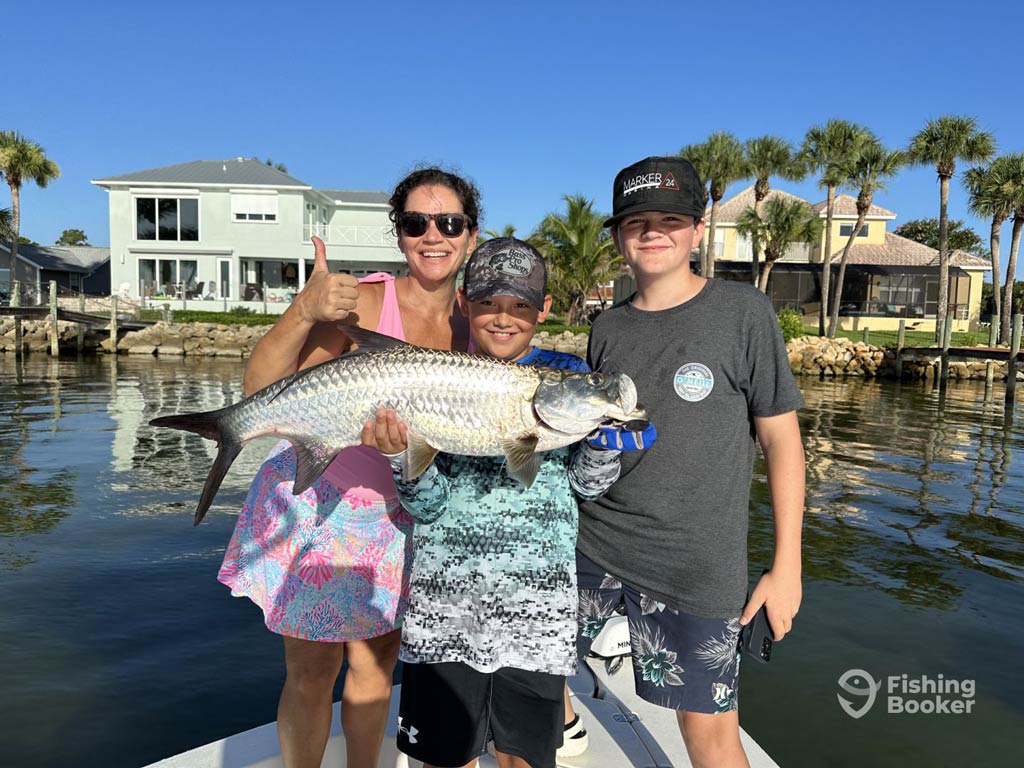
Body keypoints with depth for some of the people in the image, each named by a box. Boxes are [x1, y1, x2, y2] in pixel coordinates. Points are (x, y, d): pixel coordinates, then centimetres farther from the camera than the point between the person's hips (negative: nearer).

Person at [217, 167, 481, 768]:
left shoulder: (474, 321, -3)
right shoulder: (365, 302, -18)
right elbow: (260, 389, -24)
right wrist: (305, 311, -36)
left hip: (403, 516, 4)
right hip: (317, 502, -4)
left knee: (375, 665, 18)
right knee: (312, 671, 9)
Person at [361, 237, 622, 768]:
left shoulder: (567, 374, 2)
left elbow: (591, 484, 3)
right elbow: (426, 506, -4)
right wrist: (400, 453, -24)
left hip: (538, 599, 0)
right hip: (444, 599, 0)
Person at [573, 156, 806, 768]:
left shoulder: (744, 312, -6)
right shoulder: (608, 329, 5)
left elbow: (782, 439, -4)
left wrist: (787, 564, -5)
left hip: (697, 565, -4)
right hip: (590, 545, 4)